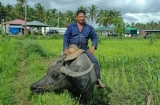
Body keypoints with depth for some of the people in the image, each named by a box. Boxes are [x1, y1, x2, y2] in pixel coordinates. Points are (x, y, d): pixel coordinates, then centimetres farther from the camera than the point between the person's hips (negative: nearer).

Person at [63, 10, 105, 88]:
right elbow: (66, 37, 2)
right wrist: (66, 48, -13)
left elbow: (95, 37, 12)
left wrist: (93, 47, -5)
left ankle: (98, 80, -12)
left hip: (84, 49, 1)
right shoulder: (71, 26, 8)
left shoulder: (89, 28, 13)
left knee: (94, 61, -17)